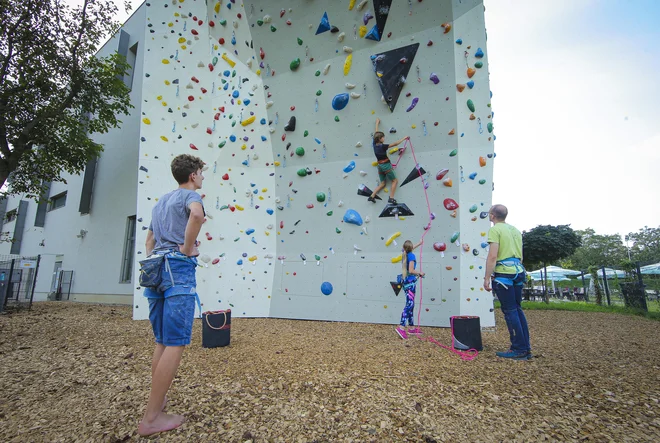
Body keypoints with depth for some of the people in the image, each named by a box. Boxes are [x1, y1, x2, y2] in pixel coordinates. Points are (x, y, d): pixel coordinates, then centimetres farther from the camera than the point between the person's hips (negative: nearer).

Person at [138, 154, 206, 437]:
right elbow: (197, 214, -26)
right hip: (179, 268, -9)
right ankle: (151, 419, -2)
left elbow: (149, 240, 29)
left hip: (155, 269, 9)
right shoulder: (190, 195, 0)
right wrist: (187, 248, -16)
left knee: (162, 342, 16)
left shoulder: (161, 201, 25)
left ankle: (157, 400, 24)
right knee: (176, 343, -5)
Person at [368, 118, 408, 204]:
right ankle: (391, 198, -2)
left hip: (380, 166, 8)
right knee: (395, 181, 5)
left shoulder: (375, 144, 1)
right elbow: (395, 143, -17)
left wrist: (377, 123, 28)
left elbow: (376, 133, 15)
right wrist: (404, 138, -5)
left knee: (382, 183, 16)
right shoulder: (383, 146, -17)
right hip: (386, 165, -8)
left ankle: (372, 196, 5)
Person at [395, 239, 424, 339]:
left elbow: (410, 249, 34)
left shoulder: (405, 254, 10)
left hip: (405, 281, 9)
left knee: (410, 305, 14)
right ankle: (401, 327, -23)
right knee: (409, 304, -13)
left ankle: (411, 327, 20)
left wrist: (419, 243, 45)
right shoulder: (411, 256, -13)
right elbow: (411, 270, -21)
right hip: (410, 281, -9)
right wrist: (420, 273, -4)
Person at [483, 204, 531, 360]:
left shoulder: (495, 230, -9)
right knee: (517, 309, 13)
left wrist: (487, 278, -13)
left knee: (510, 311, -2)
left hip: (504, 273, -8)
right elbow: (519, 255, 21)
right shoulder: (515, 230, 17)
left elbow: (492, 256, -16)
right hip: (518, 271, 8)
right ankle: (526, 348, 17)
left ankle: (519, 349, 3)